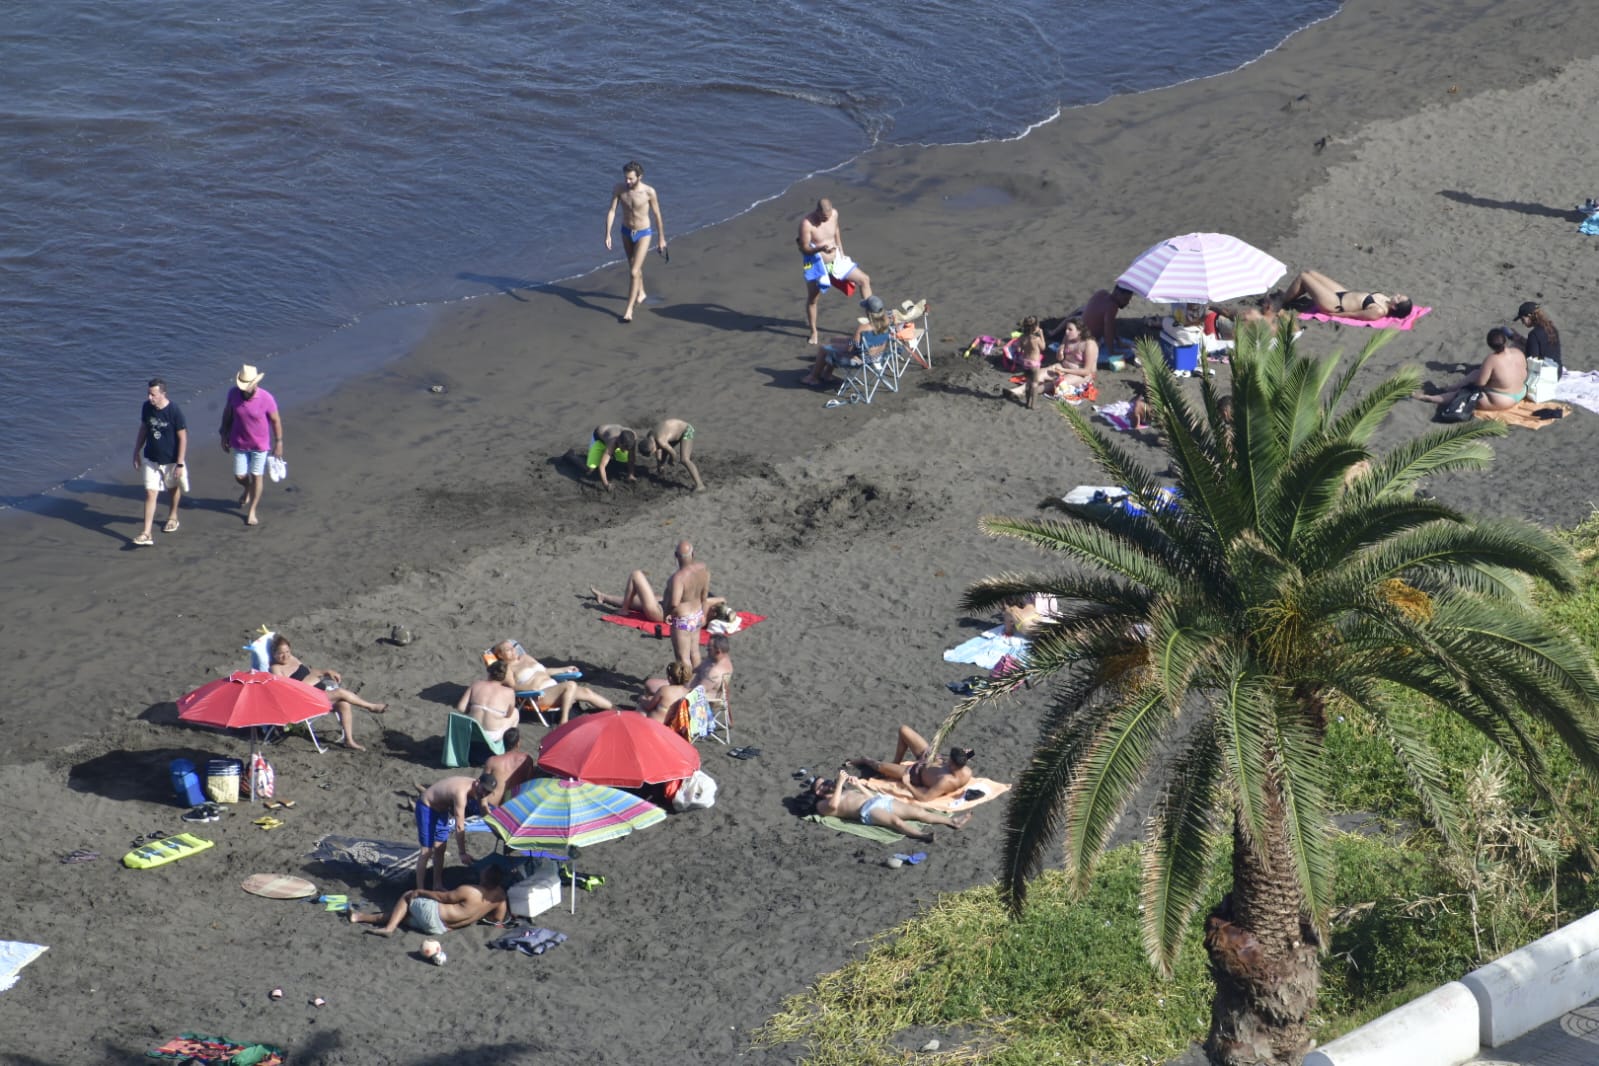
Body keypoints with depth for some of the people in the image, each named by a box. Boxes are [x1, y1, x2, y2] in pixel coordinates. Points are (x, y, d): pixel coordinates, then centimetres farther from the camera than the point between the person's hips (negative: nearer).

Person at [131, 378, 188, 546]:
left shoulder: (174, 411, -23)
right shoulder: (146, 408, -8)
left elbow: (183, 438, -17)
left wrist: (180, 464, -17)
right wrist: (136, 452, 10)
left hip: (171, 460, -3)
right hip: (151, 459, 3)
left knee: (174, 488, 21)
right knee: (150, 494, -4)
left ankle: (172, 517, 49)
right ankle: (146, 534, -7)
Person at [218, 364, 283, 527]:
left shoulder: (266, 399, -23)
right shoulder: (233, 394, -15)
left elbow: (276, 421, -11)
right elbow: (227, 415, 1)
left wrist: (279, 443, -6)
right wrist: (224, 436, 6)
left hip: (260, 444, -2)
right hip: (239, 443, 2)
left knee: (257, 476, 6)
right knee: (239, 476, 8)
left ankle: (251, 512, 20)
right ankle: (248, 490, 45)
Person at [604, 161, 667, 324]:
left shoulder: (649, 192, -22)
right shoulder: (618, 189, -16)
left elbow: (657, 215, -10)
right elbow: (611, 212, -12)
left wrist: (661, 238, -2)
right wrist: (607, 235, -19)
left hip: (644, 234, -4)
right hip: (626, 232, 4)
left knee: (634, 272, -10)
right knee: (634, 265, 25)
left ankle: (629, 309, -2)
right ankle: (640, 293, 51)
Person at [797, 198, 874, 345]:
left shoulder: (834, 214, -10)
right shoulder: (807, 224, -27)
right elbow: (805, 249, -24)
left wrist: (840, 250, 12)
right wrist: (820, 248, -42)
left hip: (835, 259, 5)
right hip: (817, 264, -5)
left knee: (864, 280, 1)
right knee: (812, 299, 7)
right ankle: (813, 332, 28)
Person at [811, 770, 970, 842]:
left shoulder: (846, 791, 36)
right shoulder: (822, 805, 12)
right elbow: (834, 804, -12)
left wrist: (857, 784, 19)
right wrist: (839, 782, -5)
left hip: (880, 800, 9)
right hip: (867, 811, -9)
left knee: (919, 812, -8)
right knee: (896, 821, -37)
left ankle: (952, 821, -16)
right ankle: (924, 836, -57)